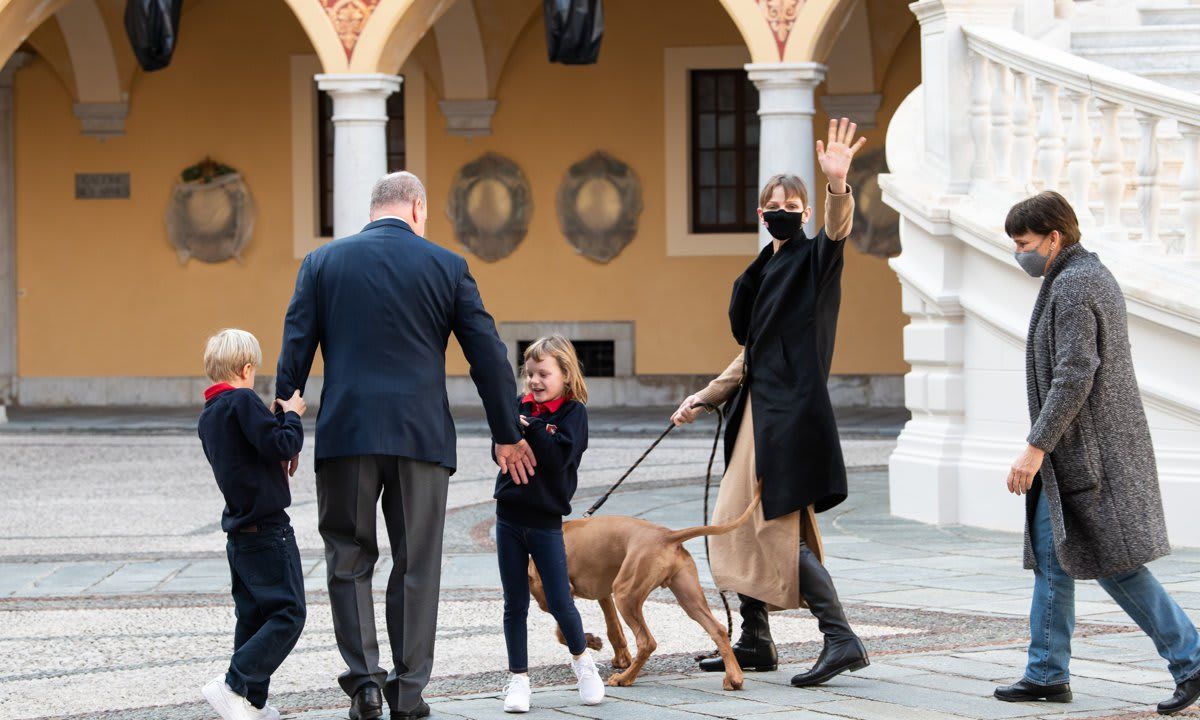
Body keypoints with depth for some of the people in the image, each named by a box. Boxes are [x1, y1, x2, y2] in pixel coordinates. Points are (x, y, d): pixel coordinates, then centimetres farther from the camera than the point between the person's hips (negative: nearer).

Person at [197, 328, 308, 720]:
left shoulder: (207, 416, 12)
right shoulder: (243, 402, -15)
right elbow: (281, 446, -21)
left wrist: (278, 418, 18)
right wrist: (291, 415, -5)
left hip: (239, 534, 9)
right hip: (268, 529, -9)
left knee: (253, 618, 12)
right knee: (288, 614, -7)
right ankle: (233, 684, -16)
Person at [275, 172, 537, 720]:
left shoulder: (322, 262, 6)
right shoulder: (446, 267, 4)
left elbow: (294, 352, 3)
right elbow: (489, 356, 5)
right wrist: (507, 436, 13)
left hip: (346, 433, 0)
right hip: (421, 435, 0)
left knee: (349, 559, 10)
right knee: (416, 566, 7)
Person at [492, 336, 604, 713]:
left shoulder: (574, 412, -6)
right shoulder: (520, 406, 5)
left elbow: (558, 457, -20)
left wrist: (529, 428, -23)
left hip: (546, 522, -3)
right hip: (510, 518, 3)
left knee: (560, 603, 0)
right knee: (515, 605, 7)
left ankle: (582, 659, 25)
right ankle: (519, 678, 15)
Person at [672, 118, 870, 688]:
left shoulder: (813, 259, -5)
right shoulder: (764, 272, 19)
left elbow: (837, 233, -29)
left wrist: (838, 186, -48)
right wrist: (704, 398, 25)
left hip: (792, 409, -9)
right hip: (758, 408, 9)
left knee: (781, 527, -13)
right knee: (738, 522, 11)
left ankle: (841, 638, -14)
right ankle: (755, 642, 19)